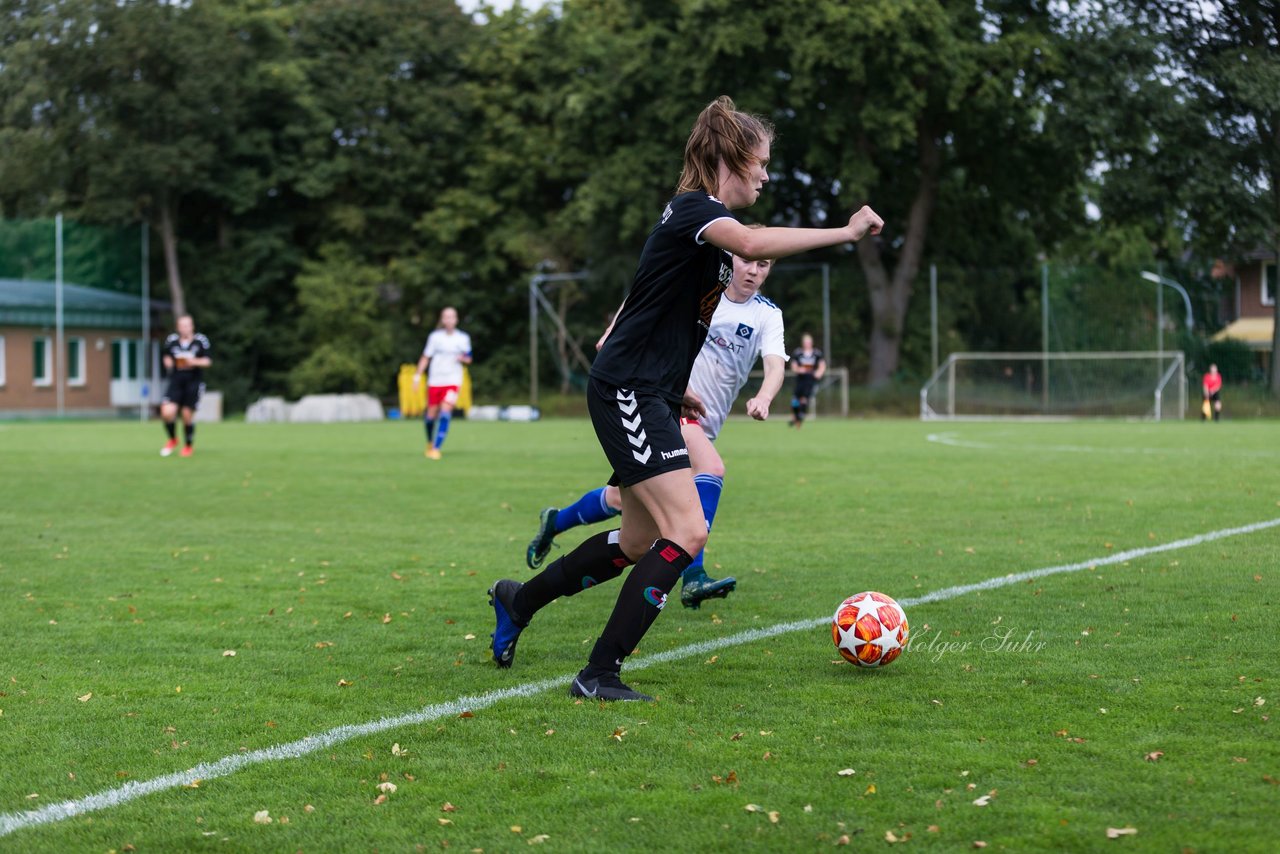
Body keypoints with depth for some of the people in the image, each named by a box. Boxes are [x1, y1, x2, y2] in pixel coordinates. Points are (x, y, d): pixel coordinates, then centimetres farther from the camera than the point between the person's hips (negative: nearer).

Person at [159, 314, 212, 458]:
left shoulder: (200, 341, -4)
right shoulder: (171, 340, 3)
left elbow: (207, 361, -4)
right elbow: (166, 356, 21)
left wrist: (194, 362, -20)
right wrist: (168, 362, 0)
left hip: (194, 381, -2)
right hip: (176, 382, 2)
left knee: (188, 414, -1)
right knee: (167, 412, -14)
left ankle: (189, 446, 23)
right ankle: (173, 440, 14)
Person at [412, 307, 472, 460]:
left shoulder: (463, 338, 3)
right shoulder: (435, 336, 1)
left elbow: (468, 359, 12)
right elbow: (425, 358, 5)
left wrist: (463, 358, -11)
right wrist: (417, 375, -1)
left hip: (453, 381, -1)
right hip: (435, 381, 1)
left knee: (445, 413, -18)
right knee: (431, 415, 5)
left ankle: (436, 448, -17)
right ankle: (430, 443, 34)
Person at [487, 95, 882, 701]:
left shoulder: (700, 215, 17)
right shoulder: (696, 208, -14)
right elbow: (752, 244, -37)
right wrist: (845, 233, -33)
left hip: (649, 396, 10)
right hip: (626, 393, -10)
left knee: (639, 543, 18)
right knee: (687, 533, -18)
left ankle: (518, 601, 37)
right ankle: (600, 674, -14)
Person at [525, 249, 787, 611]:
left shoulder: (768, 315, 3)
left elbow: (775, 364, -12)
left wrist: (763, 397, -33)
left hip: (702, 424, 6)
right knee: (711, 468, -29)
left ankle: (554, 522, 27)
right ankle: (693, 578, -34)